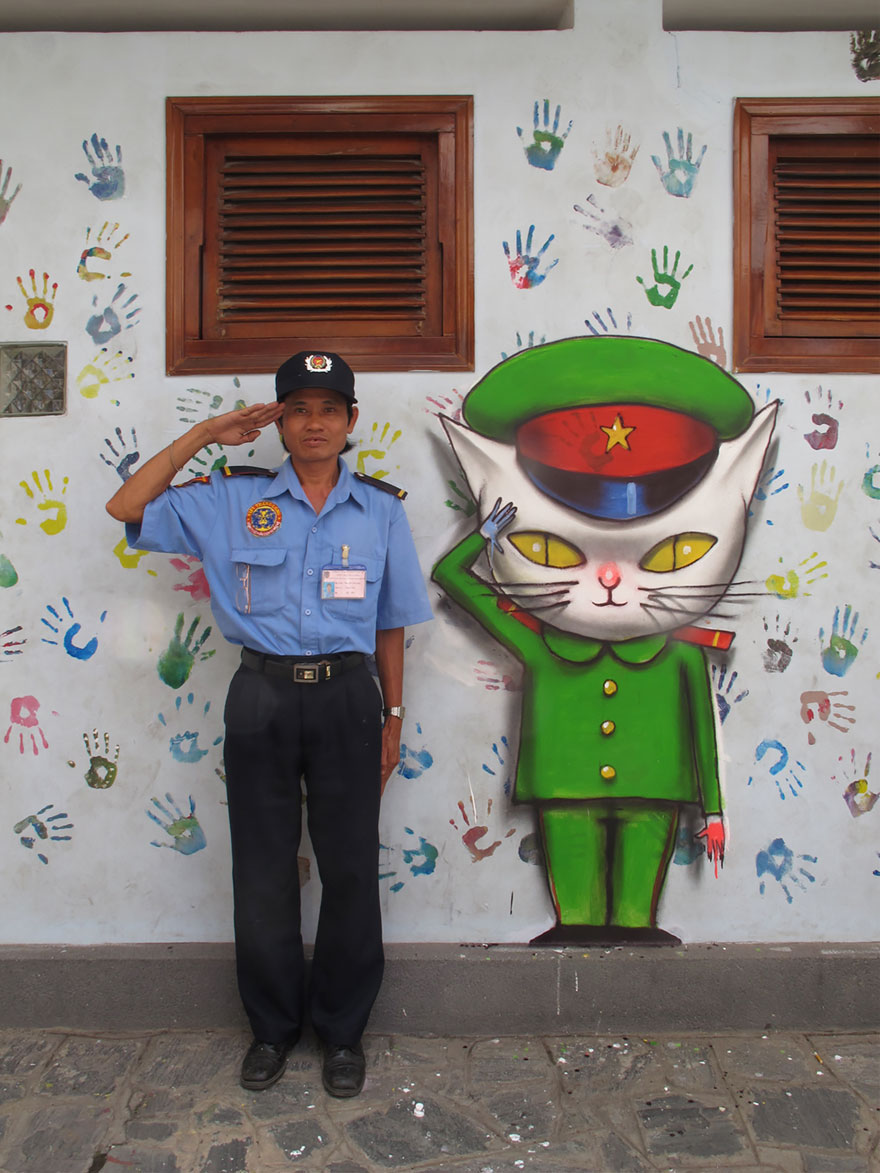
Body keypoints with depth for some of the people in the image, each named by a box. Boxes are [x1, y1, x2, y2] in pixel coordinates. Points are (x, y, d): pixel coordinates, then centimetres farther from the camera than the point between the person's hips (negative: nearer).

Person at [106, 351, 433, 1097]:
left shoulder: (380, 508, 5)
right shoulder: (233, 500, 4)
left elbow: (390, 623, 8)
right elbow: (127, 508, 0)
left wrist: (393, 717, 6)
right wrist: (204, 435, -2)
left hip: (345, 697, 0)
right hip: (262, 695, 0)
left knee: (350, 869, 8)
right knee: (263, 871, 10)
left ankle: (342, 1030, 28)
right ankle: (273, 1027, 31)